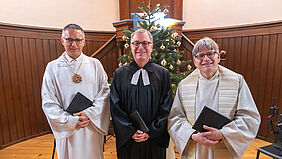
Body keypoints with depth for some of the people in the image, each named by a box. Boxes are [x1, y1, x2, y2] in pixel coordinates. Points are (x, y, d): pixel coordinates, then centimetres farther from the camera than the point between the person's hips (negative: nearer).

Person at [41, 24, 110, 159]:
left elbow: (104, 92, -4)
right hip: (66, 130, 0)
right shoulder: (52, 67, -1)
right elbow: (48, 103, -4)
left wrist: (90, 114, -15)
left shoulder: (95, 64, 0)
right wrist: (71, 121, -13)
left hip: (93, 126, 1)